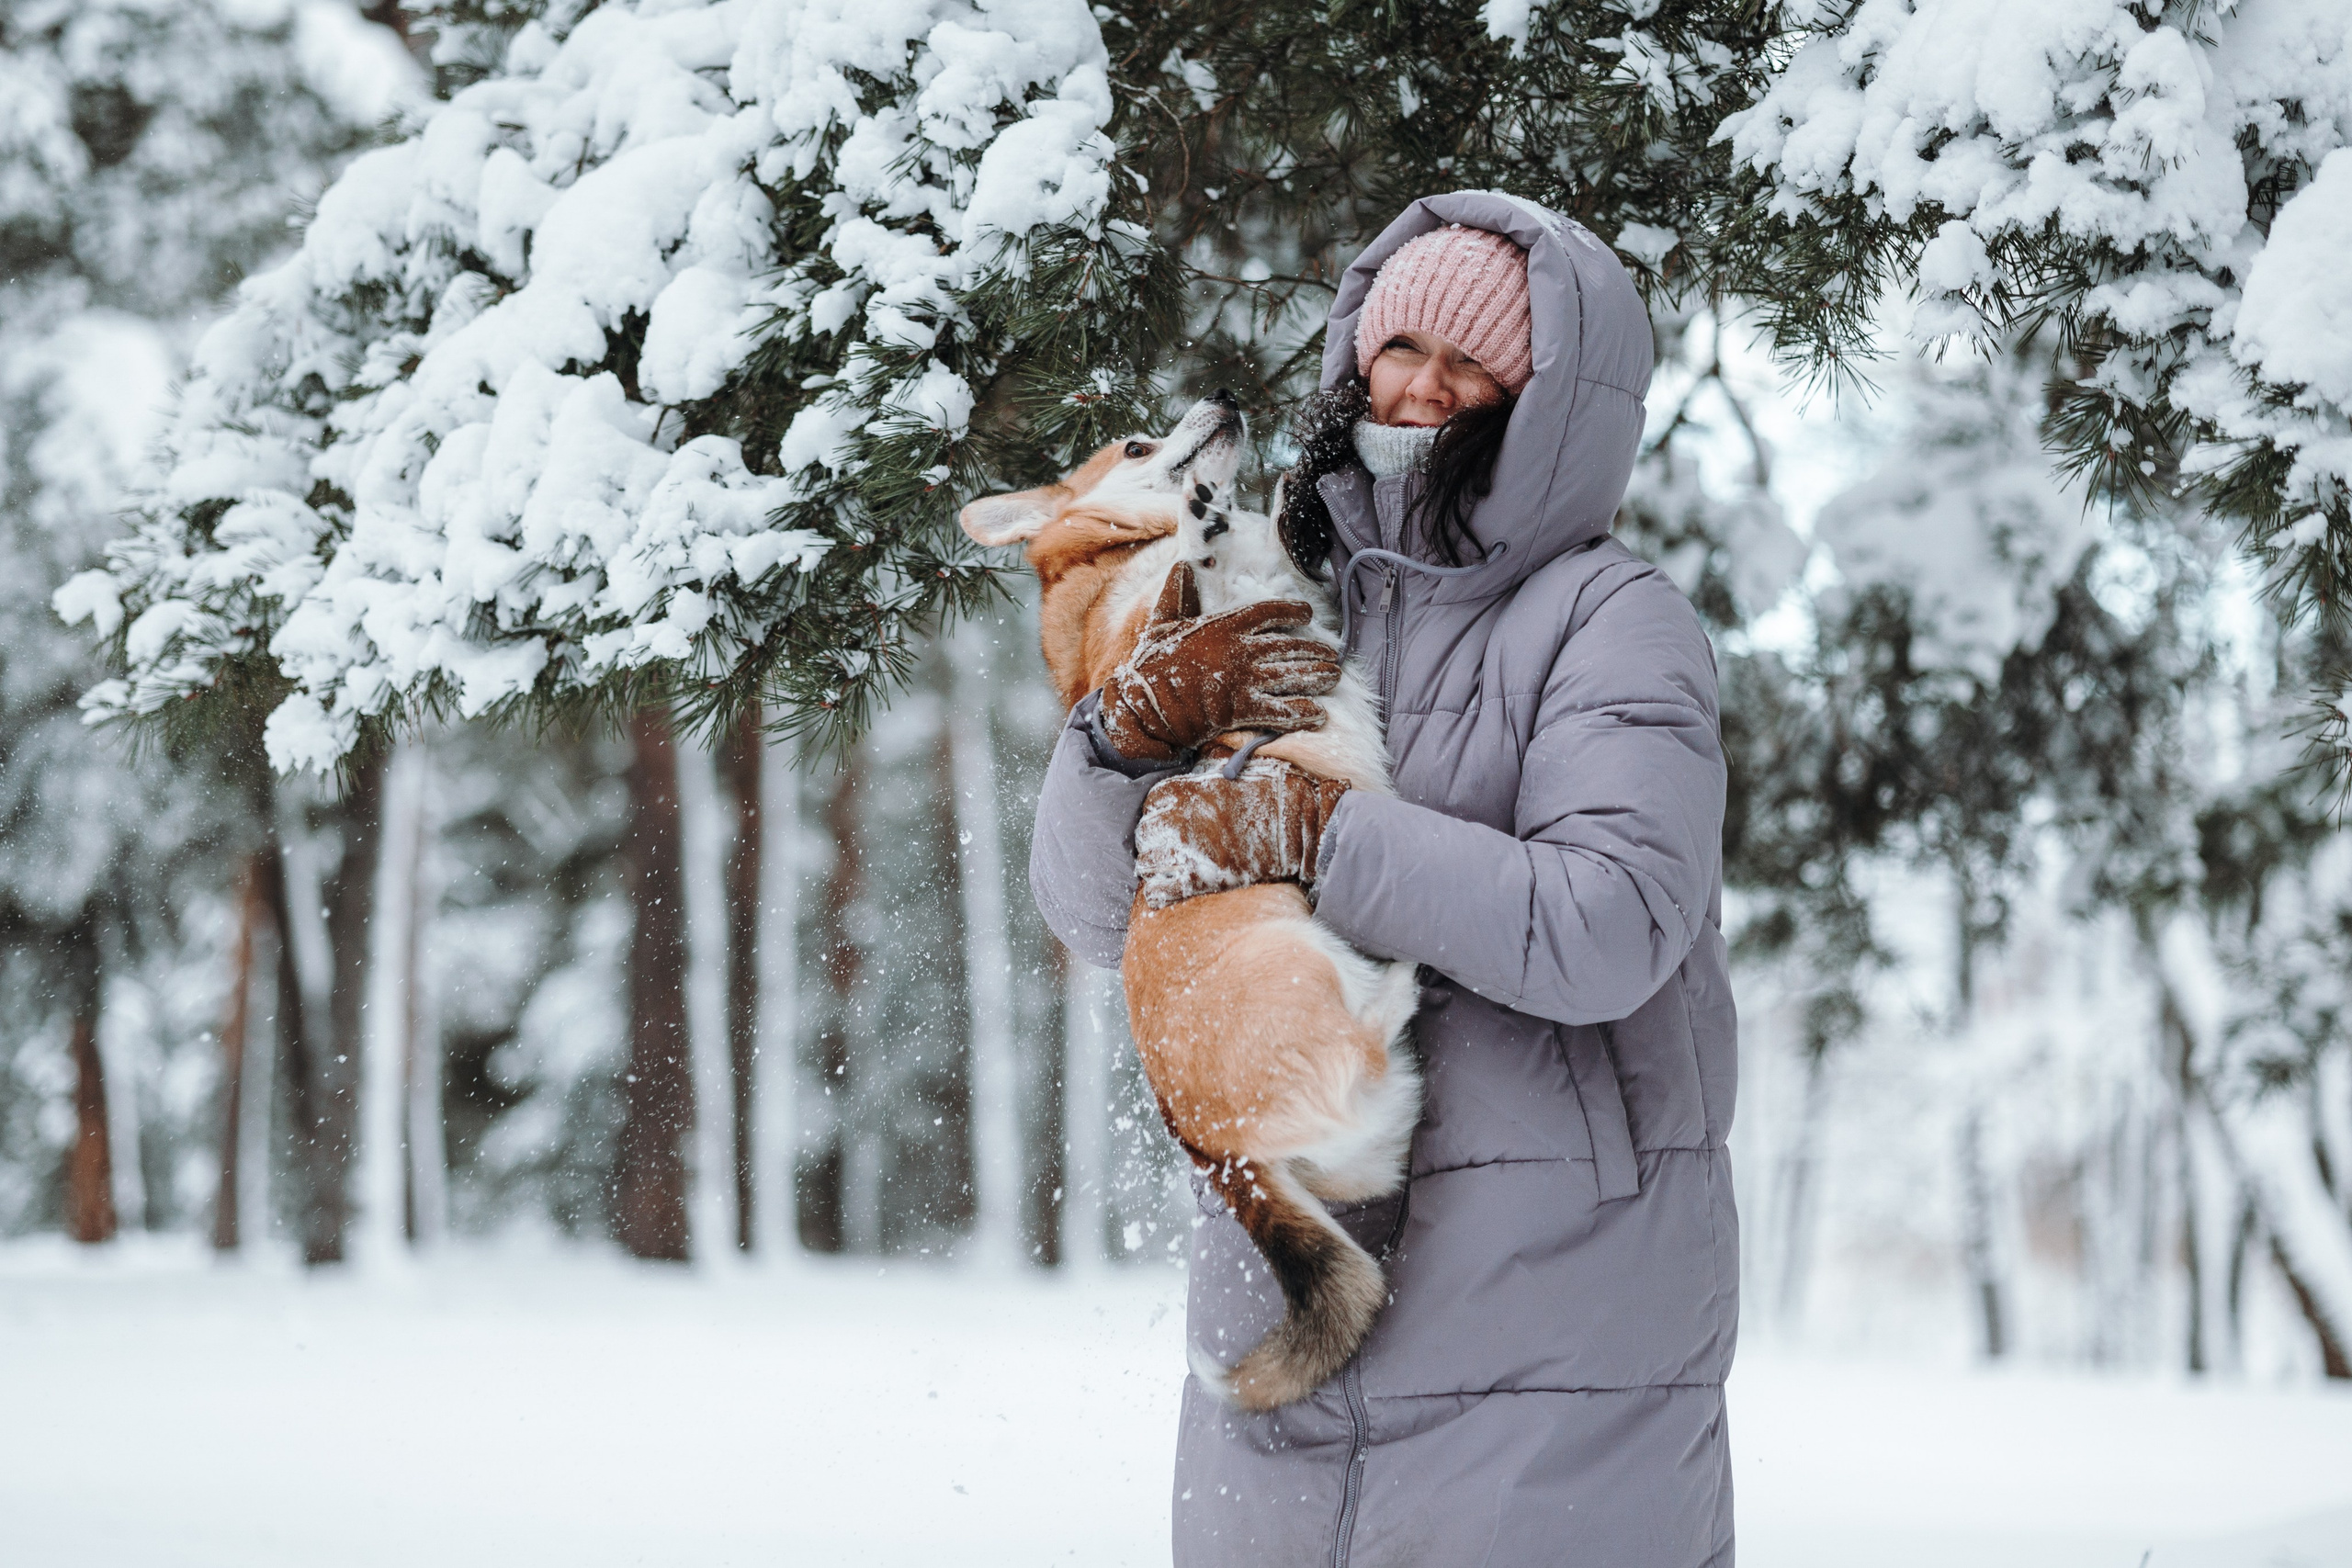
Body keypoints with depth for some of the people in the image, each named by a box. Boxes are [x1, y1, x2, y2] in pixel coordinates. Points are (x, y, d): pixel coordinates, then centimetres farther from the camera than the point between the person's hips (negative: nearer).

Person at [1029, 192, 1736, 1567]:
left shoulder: (1610, 620, -4)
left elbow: (1608, 929, -18)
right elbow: (1095, 910, 10)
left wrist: (1314, 838, -20)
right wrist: (1127, 733, -10)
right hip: (1286, 1289, 5)